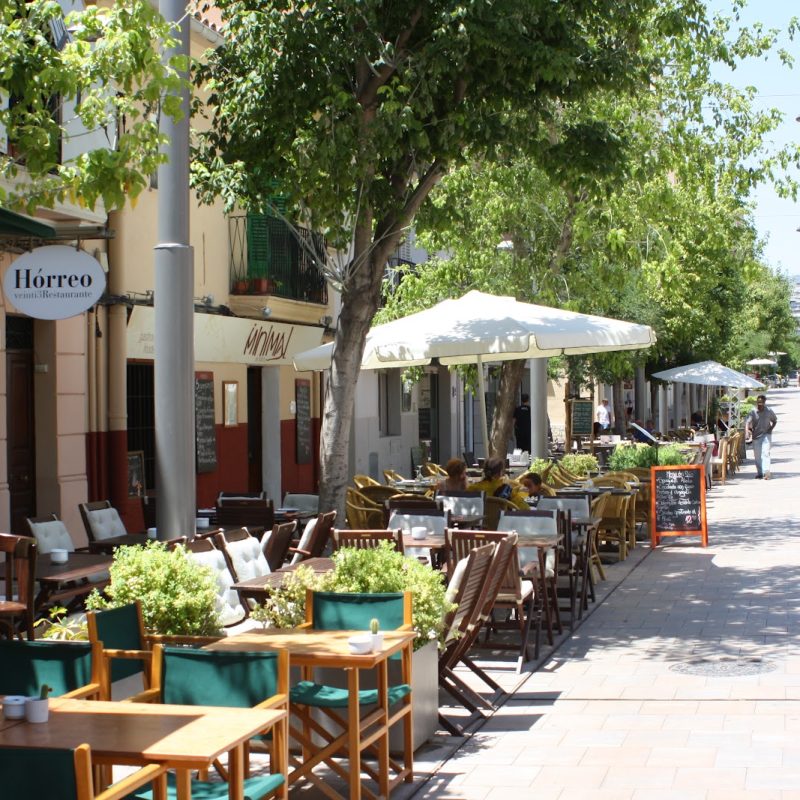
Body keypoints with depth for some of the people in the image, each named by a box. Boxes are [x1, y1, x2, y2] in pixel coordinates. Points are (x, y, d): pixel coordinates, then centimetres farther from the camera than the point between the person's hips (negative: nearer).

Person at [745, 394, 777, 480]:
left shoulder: (769, 411, -3)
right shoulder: (753, 412, -8)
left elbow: (774, 421, 13)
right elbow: (747, 422, -20)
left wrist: (771, 428, -4)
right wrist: (747, 432, -37)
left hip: (766, 435, -2)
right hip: (756, 436, 2)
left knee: (765, 453, -16)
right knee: (757, 456, 8)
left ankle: (766, 472, -23)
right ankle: (759, 472, 22)